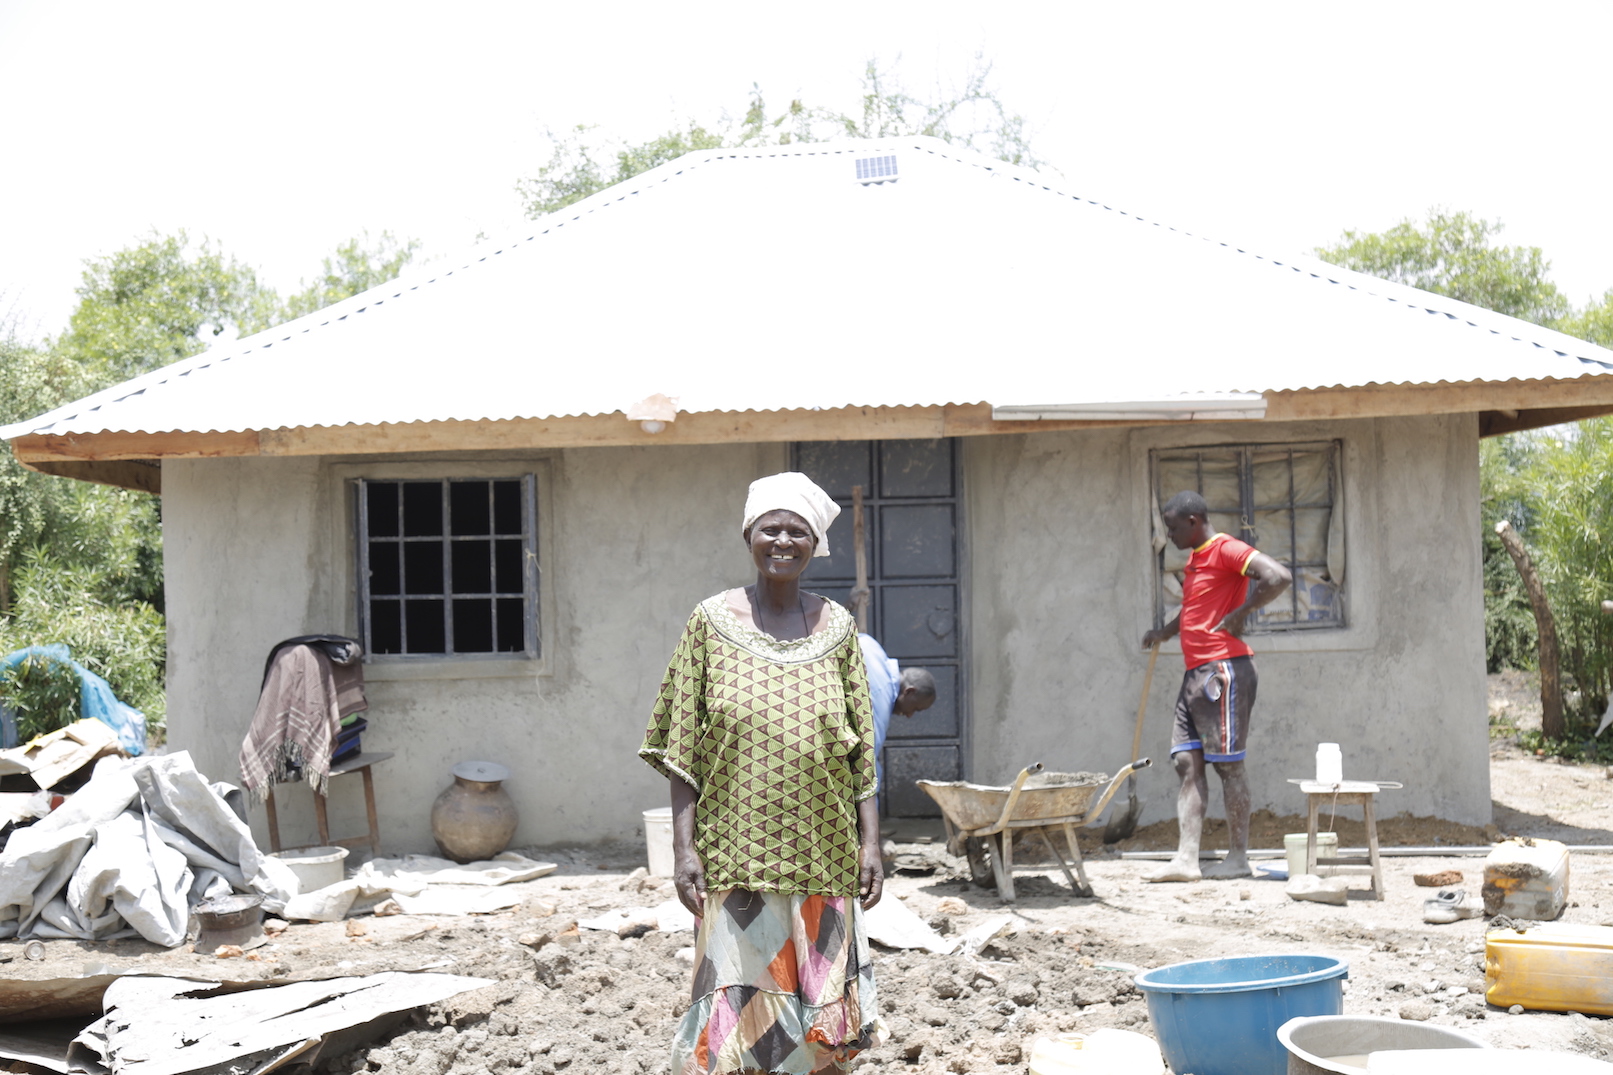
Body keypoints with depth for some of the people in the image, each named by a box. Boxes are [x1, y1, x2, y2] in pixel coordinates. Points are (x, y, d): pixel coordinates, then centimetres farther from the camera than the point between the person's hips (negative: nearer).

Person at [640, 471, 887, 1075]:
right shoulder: (711, 622, 0)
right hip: (737, 856, -2)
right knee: (739, 1007, -1)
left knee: (821, 1013, 7)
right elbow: (680, 750, -1)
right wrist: (684, 847, -7)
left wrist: (870, 842, 2)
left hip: (822, 857, 2)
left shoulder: (836, 627, 6)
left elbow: (861, 749, 7)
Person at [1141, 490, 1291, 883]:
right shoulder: (1195, 559, 20)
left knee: (1228, 764, -4)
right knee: (1186, 762, 3)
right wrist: (1164, 632, 24)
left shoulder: (1226, 550, -10)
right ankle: (1186, 859, 0)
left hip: (1223, 670, -10)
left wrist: (1241, 613, -17)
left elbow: (1279, 577, -24)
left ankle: (1238, 857, 4)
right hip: (1196, 673, 10)